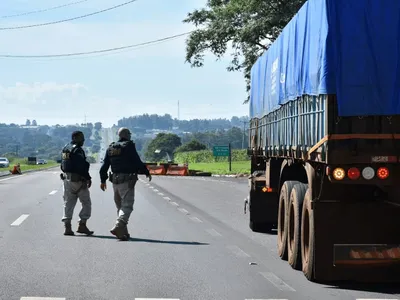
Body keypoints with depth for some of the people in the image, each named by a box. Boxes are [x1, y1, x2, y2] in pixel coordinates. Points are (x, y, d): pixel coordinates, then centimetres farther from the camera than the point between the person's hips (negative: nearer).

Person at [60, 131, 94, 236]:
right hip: (77, 179, -9)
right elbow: (82, 167, -20)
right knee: (86, 203, 3)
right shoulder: (77, 150, -15)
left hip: (66, 179, 9)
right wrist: (88, 178, -14)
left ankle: (67, 227, 8)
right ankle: (82, 225, 0)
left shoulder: (65, 149, 13)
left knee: (68, 204, 10)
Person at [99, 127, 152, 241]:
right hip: (127, 180, -7)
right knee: (127, 206, -9)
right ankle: (118, 227, -27)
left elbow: (104, 165, 12)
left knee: (120, 206, 16)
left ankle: (123, 232, 18)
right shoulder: (129, 146, -8)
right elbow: (137, 162, -10)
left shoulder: (111, 148, 11)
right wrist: (147, 173, 3)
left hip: (115, 181, 7)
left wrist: (103, 180, 19)